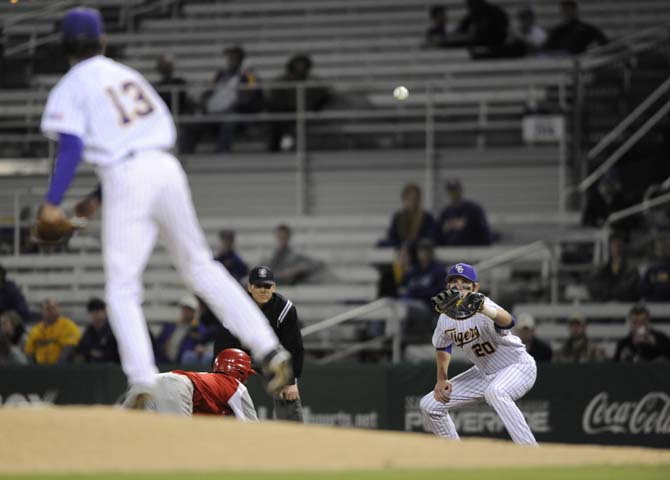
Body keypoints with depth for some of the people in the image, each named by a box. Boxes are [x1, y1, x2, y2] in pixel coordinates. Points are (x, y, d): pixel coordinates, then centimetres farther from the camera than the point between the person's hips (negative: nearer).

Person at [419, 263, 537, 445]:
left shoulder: (483, 308, -29)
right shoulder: (446, 316, -6)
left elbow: (507, 321, -54)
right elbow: (442, 346, 16)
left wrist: (485, 310, -74)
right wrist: (442, 379, 3)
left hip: (517, 367, -8)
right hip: (483, 373, 8)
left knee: (495, 392, -42)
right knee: (429, 405, 4)